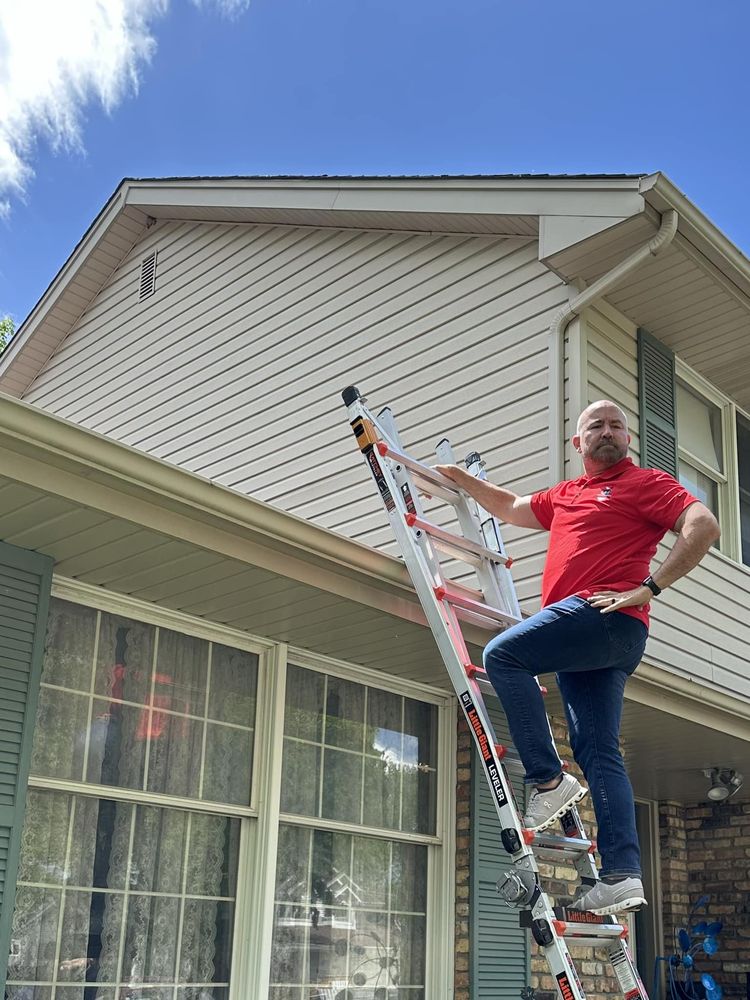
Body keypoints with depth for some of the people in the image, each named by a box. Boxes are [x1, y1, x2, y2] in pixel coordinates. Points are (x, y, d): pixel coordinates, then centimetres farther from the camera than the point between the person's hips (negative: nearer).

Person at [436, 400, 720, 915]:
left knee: (502, 654, -19)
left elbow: (704, 526, -9)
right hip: (579, 638, 8)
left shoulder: (646, 482, 5)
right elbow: (512, 508, 43)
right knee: (600, 753, 0)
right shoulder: (565, 495, 28)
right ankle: (623, 875, -3)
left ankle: (548, 779, -16)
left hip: (608, 617, -8)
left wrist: (649, 587, -15)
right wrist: (463, 479, 40)